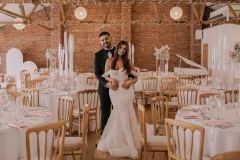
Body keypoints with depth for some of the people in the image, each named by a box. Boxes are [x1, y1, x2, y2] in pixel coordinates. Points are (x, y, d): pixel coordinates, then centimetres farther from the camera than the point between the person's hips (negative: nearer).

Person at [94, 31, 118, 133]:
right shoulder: (98, 55, 1)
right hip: (104, 88, 0)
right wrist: (107, 83, -21)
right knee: (105, 114, 9)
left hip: (118, 87, 0)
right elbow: (97, 73, -4)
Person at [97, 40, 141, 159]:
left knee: (122, 116, 2)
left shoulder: (128, 62, 3)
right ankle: (128, 145, 18)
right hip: (115, 91, 0)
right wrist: (110, 79, -14)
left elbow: (135, 77, 6)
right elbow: (105, 76, 6)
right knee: (121, 116, 3)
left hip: (126, 91, 0)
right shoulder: (110, 61, 2)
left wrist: (130, 81, -14)